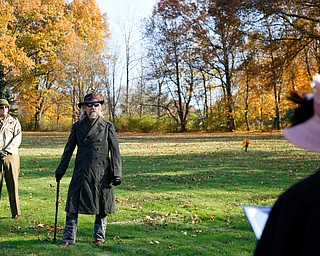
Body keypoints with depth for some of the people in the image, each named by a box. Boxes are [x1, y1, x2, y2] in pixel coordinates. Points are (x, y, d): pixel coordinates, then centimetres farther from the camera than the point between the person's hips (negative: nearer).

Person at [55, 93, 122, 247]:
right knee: (73, 205, -1)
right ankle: (69, 238, 7)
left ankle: (99, 237, 21)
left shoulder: (108, 127, 2)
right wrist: (60, 170, 9)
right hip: (81, 173, 2)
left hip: (101, 173, -1)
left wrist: (117, 174, -6)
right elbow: (68, 150, 12)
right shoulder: (77, 127, 8)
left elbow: (115, 152, 0)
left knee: (101, 208, 6)